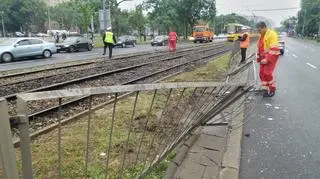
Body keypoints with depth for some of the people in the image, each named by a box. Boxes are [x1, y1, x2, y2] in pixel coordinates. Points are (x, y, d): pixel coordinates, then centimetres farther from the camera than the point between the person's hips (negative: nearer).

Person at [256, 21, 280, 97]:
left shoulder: (272, 34, -16)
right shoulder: (262, 35, 12)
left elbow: (274, 49, -22)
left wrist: (267, 59, -25)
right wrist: (259, 57, 18)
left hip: (271, 56, -8)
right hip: (263, 57, 8)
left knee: (268, 73, -12)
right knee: (262, 73, 3)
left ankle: (272, 89, 5)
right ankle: (265, 89, 14)